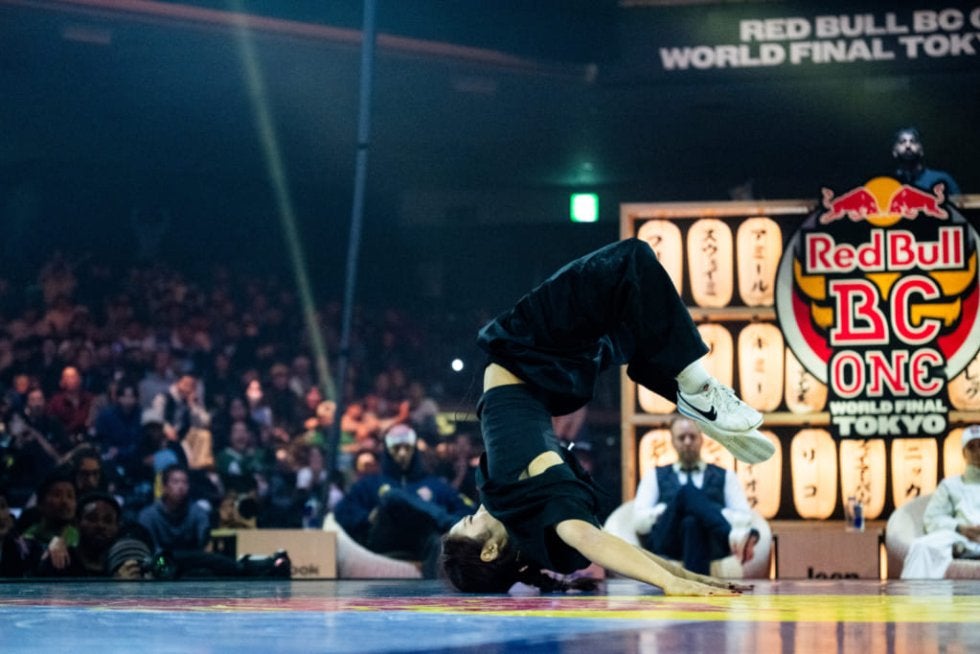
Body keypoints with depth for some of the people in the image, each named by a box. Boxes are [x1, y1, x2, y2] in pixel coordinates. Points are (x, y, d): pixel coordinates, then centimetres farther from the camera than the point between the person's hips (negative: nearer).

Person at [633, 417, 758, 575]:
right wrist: (672, 509, -5)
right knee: (687, 492, -32)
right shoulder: (655, 476, 28)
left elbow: (744, 518, 12)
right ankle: (733, 537, -57)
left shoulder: (725, 476, 27)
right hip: (666, 542, 0)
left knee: (693, 522, -40)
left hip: (711, 541, 0)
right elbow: (639, 521, 13)